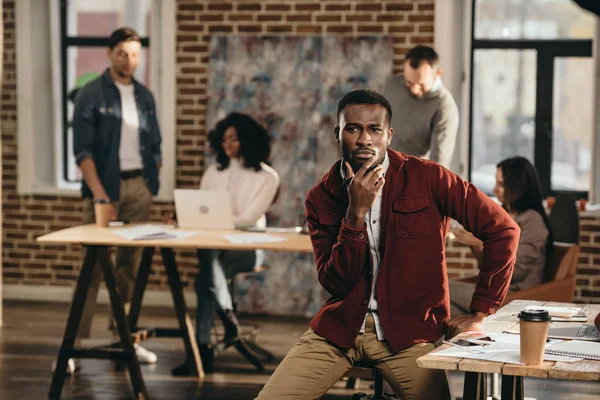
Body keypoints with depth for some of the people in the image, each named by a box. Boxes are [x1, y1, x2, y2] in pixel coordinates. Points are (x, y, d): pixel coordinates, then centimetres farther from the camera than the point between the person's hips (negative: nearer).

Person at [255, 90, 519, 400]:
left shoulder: (426, 178, -7)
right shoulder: (321, 197, 1)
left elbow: (503, 229, -8)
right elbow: (334, 282, -7)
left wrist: (479, 313, -6)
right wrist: (356, 213, -19)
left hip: (411, 330, -2)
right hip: (339, 327, 2)